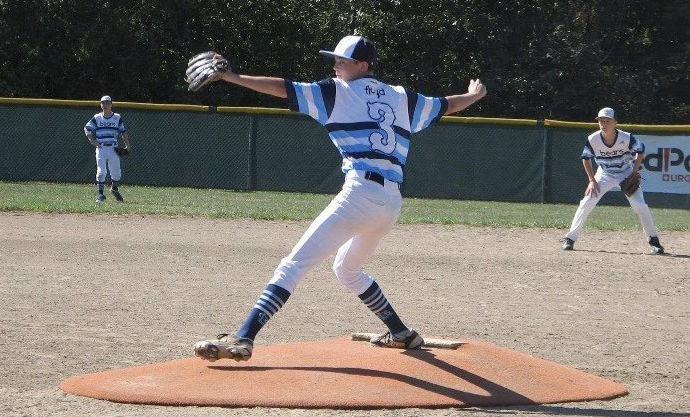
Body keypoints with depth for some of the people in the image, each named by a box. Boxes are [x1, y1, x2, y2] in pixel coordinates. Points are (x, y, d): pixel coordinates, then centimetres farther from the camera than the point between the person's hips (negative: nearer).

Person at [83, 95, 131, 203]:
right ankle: (100, 194, -1)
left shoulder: (117, 118, 7)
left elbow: (123, 132, 10)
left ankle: (114, 189, 29)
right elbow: (87, 129, 8)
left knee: (116, 172, 3)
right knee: (101, 172, -9)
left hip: (113, 148, 1)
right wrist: (93, 141, -6)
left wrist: (128, 145, 1)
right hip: (101, 148, -1)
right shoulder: (97, 118, 5)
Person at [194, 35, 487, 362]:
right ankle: (401, 334, 32)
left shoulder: (337, 92, 6)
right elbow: (447, 105, 34)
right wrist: (474, 94, 55)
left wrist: (232, 77, 3)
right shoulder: (402, 98, 21)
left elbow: (284, 89, 0)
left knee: (295, 263, -13)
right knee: (347, 269, 31)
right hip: (392, 202, 7)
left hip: (360, 194, -7)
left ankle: (243, 338, -26)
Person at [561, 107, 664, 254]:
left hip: (626, 174, -1)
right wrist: (592, 181, -8)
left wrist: (634, 173, -11)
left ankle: (653, 240, 3)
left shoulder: (627, 138, -26)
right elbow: (586, 158, -3)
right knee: (586, 203, -12)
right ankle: (570, 238, -4)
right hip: (605, 175, 1)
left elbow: (640, 151, -6)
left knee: (640, 206, -12)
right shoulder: (593, 140, -22)